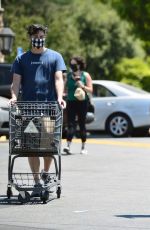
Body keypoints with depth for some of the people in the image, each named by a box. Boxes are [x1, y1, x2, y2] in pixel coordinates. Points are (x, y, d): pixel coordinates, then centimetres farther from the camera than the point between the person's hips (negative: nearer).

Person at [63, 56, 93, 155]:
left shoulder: (85, 75, 2)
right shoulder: (68, 75, 11)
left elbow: (90, 90, -2)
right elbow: (66, 88, 21)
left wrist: (83, 86, -17)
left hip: (82, 102, -2)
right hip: (70, 102, 2)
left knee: (82, 124, 4)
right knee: (70, 124, -9)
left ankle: (83, 147, 13)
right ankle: (68, 146, -19)